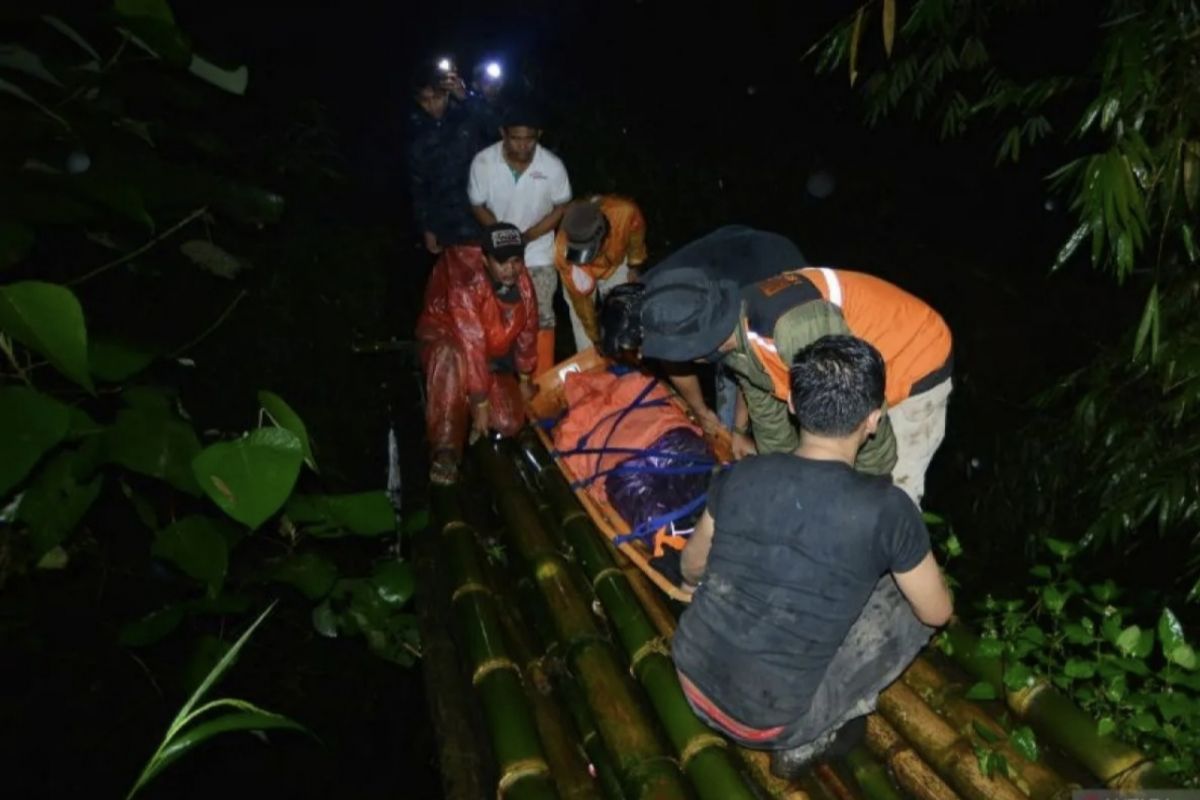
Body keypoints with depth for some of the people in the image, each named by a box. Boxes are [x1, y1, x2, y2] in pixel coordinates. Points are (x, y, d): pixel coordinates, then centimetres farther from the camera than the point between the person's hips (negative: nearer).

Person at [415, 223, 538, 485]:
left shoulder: (522, 280, -14)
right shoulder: (466, 284, -33)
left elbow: (527, 331, 1)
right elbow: (471, 346, -35)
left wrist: (525, 380, 11)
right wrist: (480, 404, -34)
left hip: (493, 355, 5)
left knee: (509, 422, -13)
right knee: (452, 357, -43)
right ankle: (445, 451, -37)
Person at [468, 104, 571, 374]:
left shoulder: (553, 166, -21)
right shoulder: (483, 162, -20)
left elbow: (562, 207, -7)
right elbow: (478, 206, -7)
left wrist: (528, 236, -19)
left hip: (539, 255, -1)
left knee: (541, 318, 6)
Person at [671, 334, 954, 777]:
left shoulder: (740, 475, -7)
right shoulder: (885, 509, -18)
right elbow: (938, 611, 0)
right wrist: (907, 560, 21)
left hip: (692, 679, 4)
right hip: (770, 721, -4)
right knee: (909, 603, 11)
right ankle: (805, 740, 10)